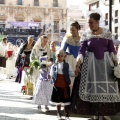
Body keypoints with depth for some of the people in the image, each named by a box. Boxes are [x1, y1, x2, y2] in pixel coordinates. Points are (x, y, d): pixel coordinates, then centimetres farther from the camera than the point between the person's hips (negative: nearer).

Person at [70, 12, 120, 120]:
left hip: (105, 62, 1)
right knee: (92, 87, -2)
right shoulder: (85, 34, -1)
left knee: (107, 87, 1)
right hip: (90, 63, -1)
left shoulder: (107, 33, 1)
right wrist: (78, 63, -18)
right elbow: (82, 50, -4)